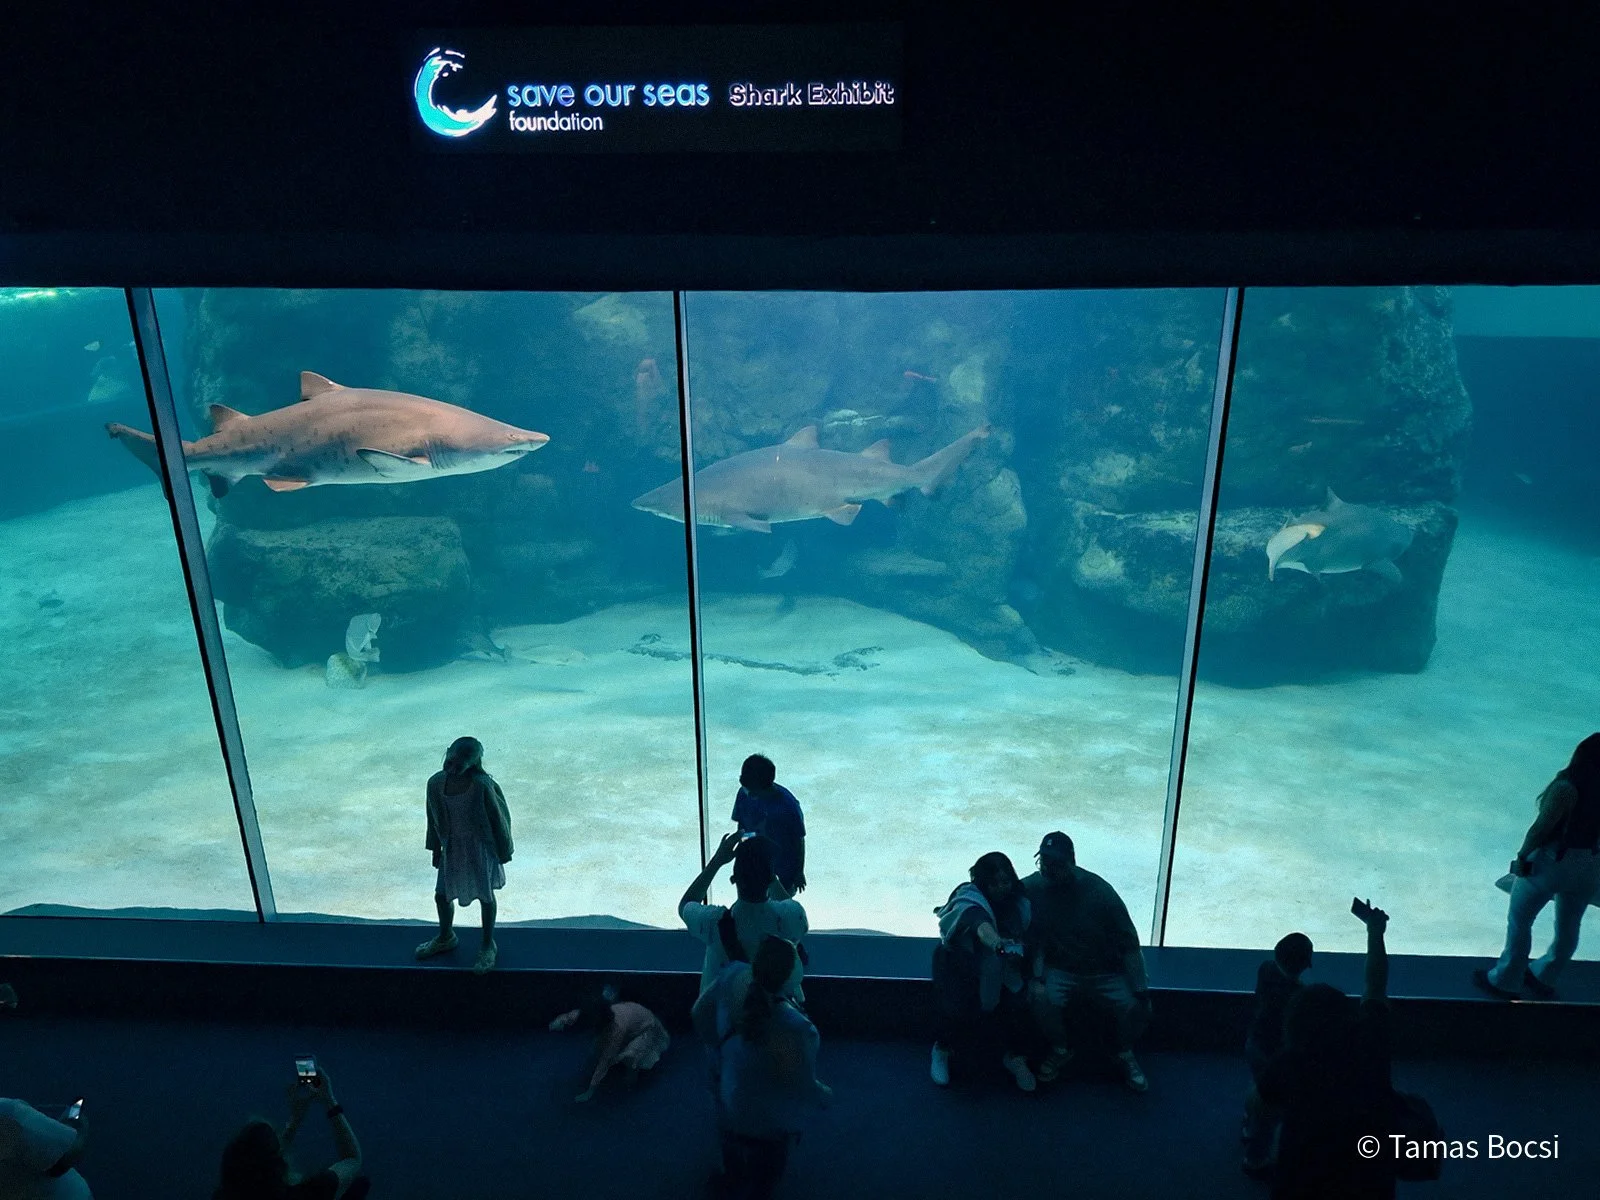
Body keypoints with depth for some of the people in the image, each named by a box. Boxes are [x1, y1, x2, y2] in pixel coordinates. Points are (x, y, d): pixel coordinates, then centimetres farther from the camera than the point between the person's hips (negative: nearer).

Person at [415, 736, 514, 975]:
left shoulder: (481, 785, -27)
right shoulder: (436, 783, -13)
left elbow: (497, 817, -14)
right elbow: (434, 819, 2)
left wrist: (503, 851, -6)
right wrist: (435, 850, 10)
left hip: (480, 847, -4)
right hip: (452, 848, 4)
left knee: (485, 896, 12)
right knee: (442, 895, 17)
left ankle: (488, 946, 35)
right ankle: (445, 938, 47)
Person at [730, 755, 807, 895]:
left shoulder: (788, 805, -30)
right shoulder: (744, 794, -19)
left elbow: (799, 840, -16)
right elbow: (741, 826, -1)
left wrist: (800, 873, -6)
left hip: (782, 870, -3)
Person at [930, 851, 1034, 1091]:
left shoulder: (1018, 902, -9)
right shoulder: (969, 897, -26)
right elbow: (979, 923, -46)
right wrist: (997, 943, -67)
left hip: (998, 967, 4)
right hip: (959, 963, -3)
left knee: (1018, 1001, -20)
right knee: (957, 1007, -24)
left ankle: (1014, 1056, 6)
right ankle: (941, 1051, 7)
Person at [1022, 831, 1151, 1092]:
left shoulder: (1099, 891, -18)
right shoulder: (1031, 888, -14)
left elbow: (1129, 944, -12)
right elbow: (1035, 940, -6)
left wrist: (1141, 992, -16)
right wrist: (1037, 977, -20)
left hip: (1105, 973, 0)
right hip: (1061, 971, 0)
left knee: (1136, 1008, -21)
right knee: (1041, 1000, -28)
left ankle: (1124, 1053, 14)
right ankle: (1061, 1050, 5)